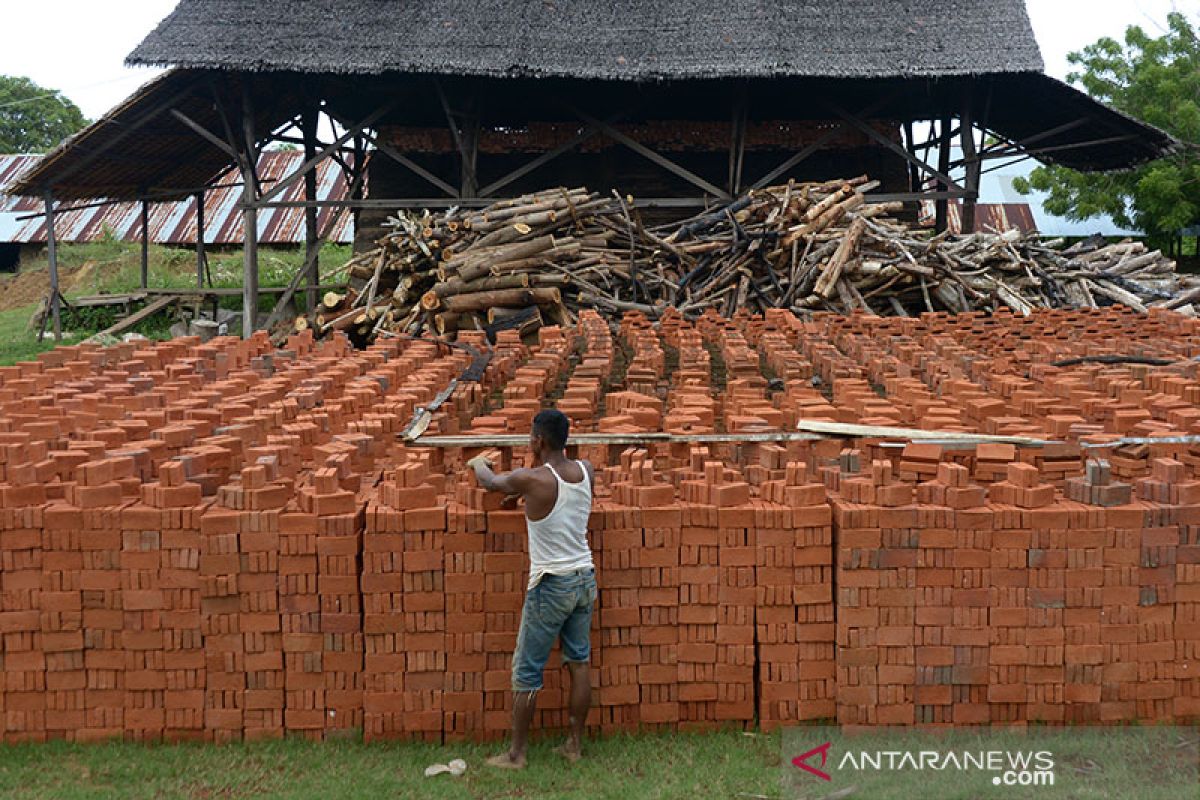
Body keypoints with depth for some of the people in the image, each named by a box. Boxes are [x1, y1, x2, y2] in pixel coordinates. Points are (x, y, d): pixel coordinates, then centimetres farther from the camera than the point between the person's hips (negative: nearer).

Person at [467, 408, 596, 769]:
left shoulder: (530, 479, -18)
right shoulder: (586, 471, -3)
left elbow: (490, 482, 3)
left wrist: (478, 464, 24)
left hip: (551, 586, -6)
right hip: (585, 579, 6)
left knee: (526, 672, 7)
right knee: (579, 663, 16)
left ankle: (516, 753, 17)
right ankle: (575, 744, 26)